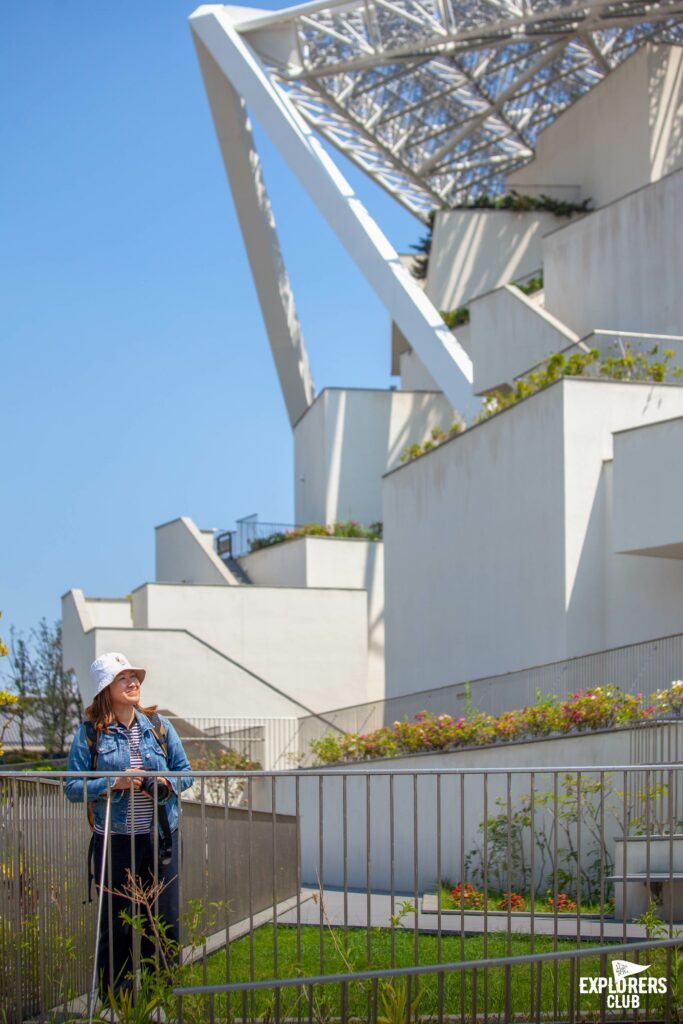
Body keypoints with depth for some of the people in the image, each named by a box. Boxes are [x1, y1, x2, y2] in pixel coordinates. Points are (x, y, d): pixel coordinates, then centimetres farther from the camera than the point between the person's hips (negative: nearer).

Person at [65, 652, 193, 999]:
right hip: (114, 841, -2)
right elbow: (72, 787, -5)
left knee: (165, 919, 5)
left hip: (160, 838, 2)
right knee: (115, 924, 4)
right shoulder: (90, 732, -2)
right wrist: (114, 783, -18)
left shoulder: (157, 725, 6)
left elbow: (185, 771, 10)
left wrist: (169, 783, -10)